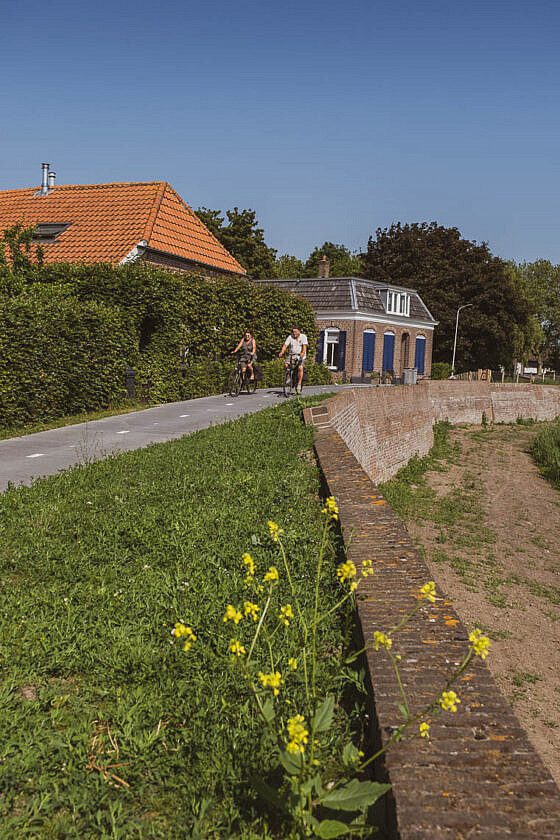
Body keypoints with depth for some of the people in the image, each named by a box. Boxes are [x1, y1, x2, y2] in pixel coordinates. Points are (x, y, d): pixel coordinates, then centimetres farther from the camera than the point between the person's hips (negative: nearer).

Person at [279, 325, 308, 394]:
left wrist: (303, 353, -32)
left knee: (300, 368, -25)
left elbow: (304, 346, -14)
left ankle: (299, 384, -20)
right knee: (286, 365, -21)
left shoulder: (303, 336, -2)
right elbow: (285, 345, -6)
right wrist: (282, 352, -24)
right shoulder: (290, 337, 3)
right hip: (291, 355, 3)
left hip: (300, 356, -3)